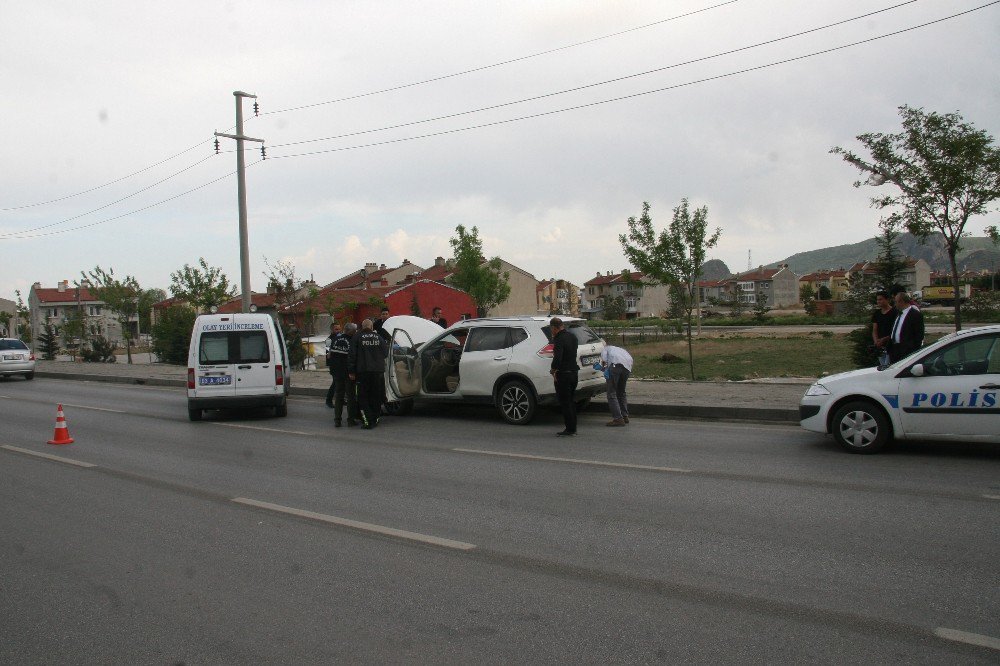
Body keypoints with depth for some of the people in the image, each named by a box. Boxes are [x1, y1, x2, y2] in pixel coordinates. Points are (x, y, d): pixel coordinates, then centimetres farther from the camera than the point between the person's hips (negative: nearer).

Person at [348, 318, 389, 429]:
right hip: (378, 371, 3)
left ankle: (367, 421, -7)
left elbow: (352, 355, -4)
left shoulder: (357, 338, 0)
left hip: (363, 371, -2)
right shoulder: (379, 337, 7)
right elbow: (386, 353, 12)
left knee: (363, 397, 2)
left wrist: (351, 371, -1)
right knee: (376, 396, 13)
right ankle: (375, 419, 16)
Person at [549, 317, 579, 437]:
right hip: (574, 372, 9)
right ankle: (573, 428, 23)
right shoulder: (572, 337, 9)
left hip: (563, 374, -9)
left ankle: (569, 429, 0)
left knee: (565, 402, -2)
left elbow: (557, 358, -28)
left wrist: (553, 370, -11)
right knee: (571, 401, 18)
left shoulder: (559, 339, -19)